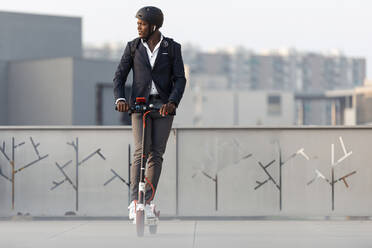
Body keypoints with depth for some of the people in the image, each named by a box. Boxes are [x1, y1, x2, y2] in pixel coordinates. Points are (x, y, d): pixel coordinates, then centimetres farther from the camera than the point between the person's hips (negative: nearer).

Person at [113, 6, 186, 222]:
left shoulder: (172, 48, 2)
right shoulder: (133, 47, 6)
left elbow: (180, 79, -3)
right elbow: (120, 76, 4)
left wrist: (172, 102, -20)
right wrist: (120, 99, -14)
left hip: (164, 106, 0)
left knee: (156, 154, 0)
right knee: (141, 151, -14)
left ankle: (148, 202, 9)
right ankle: (134, 202, -19)